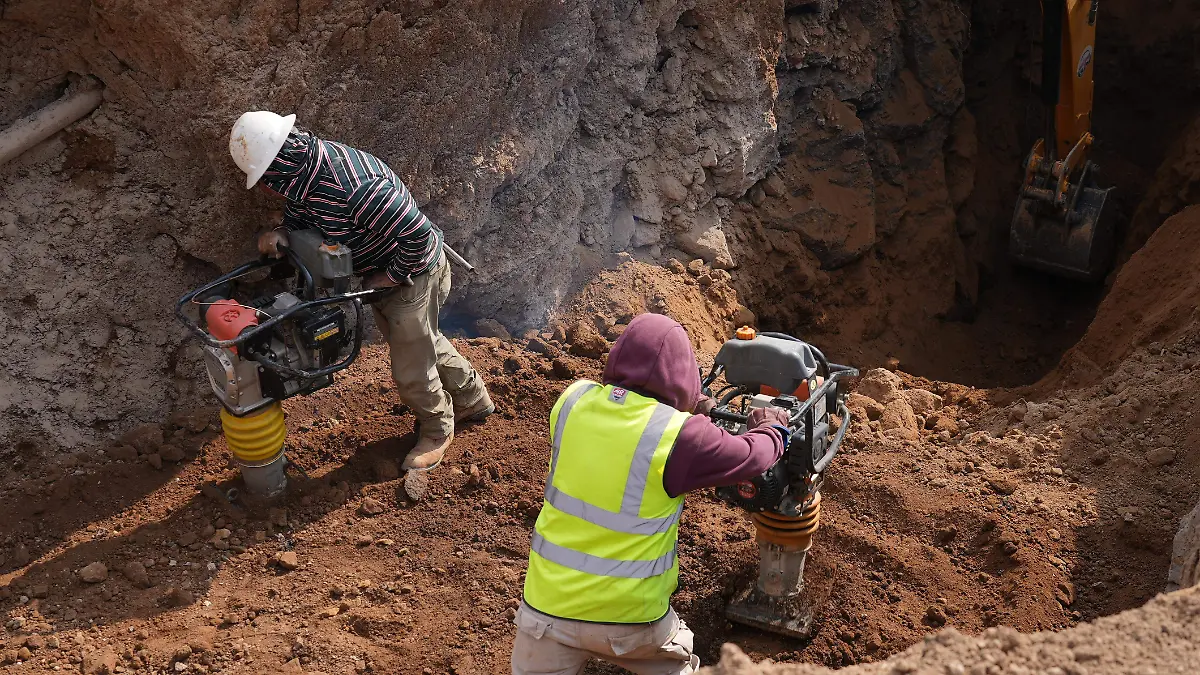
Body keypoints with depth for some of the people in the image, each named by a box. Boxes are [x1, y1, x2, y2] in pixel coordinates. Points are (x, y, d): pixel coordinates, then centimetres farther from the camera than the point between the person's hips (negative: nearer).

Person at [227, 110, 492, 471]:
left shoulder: (353, 187, -40)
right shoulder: (303, 175, -11)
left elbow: (418, 234, -38)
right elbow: (299, 218, 7)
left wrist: (391, 276, -23)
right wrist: (280, 233, -16)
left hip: (412, 273, -9)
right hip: (377, 276, 9)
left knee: (411, 369, 7)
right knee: (424, 344, 27)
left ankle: (437, 431, 35)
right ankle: (472, 400, 49)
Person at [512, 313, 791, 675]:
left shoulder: (572, 400, -7)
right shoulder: (680, 435, -19)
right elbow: (752, 457, -2)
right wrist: (771, 429, 19)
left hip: (549, 604, 3)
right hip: (629, 616, -2)